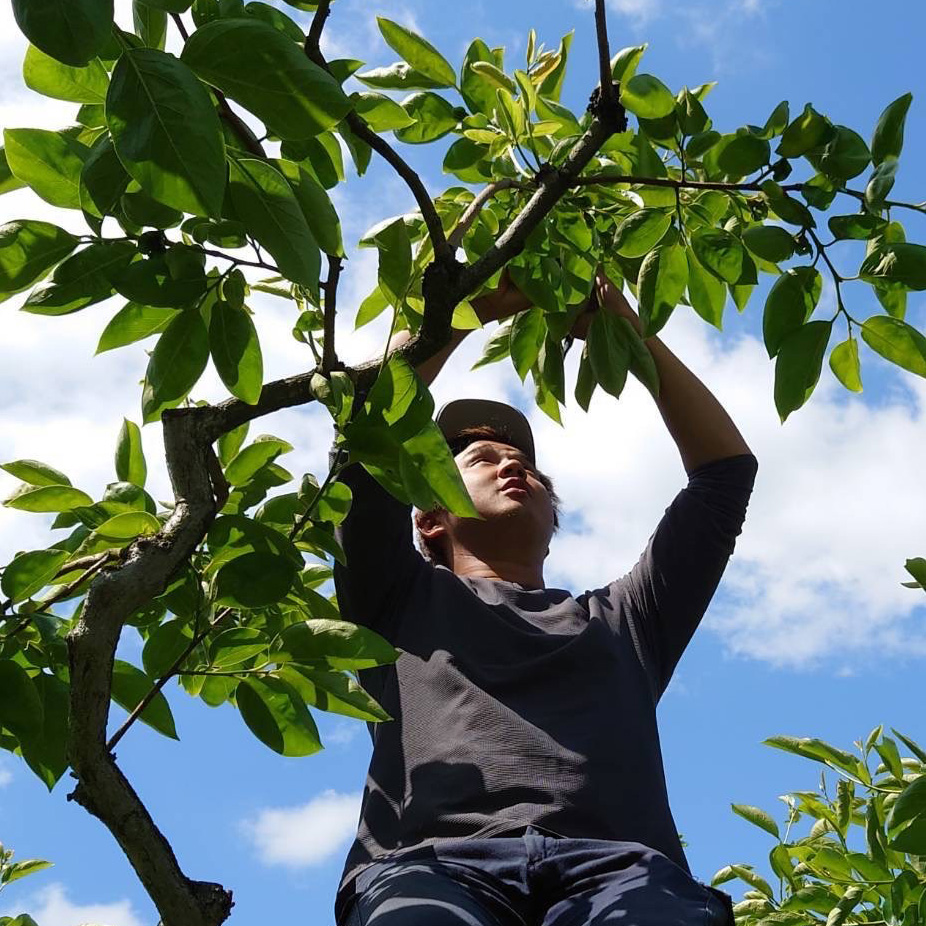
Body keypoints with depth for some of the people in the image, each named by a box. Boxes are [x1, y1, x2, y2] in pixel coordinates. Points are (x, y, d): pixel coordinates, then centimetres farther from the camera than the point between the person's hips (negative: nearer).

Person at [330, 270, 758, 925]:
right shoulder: (400, 599, 30)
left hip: (617, 865, 2)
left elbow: (727, 467, 36)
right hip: (434, 862, -1)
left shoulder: (619, 621, 36)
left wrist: (624, 327, 37)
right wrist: (472, 305, 29)